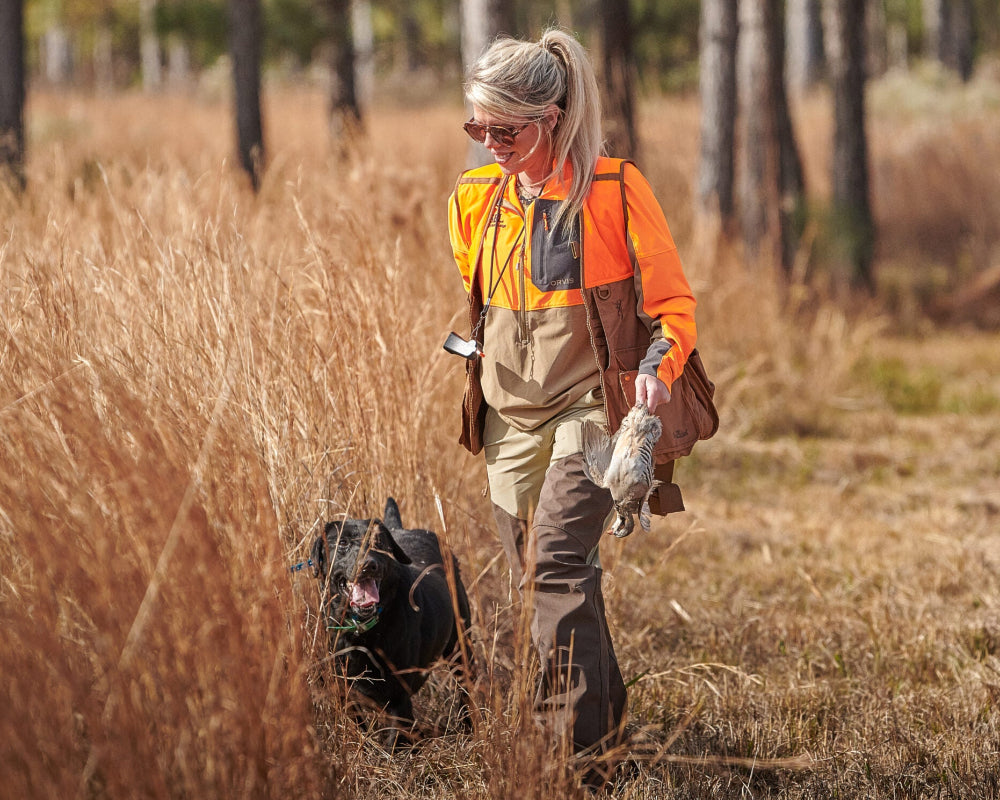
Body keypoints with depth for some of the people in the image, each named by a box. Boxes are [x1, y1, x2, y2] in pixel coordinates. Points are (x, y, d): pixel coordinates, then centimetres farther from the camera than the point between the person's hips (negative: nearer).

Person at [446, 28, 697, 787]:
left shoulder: (614, 189, -10)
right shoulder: (476, 197, 7)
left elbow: (673, 302, -7)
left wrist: (657, 365, -23)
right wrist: (467, 350, 14)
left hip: (591, 406, -6)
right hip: (510, 416, 6)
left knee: (558, 561, -19)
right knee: (534, 576, 6)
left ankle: (580, 734, -17)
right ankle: (604, 712, 18)